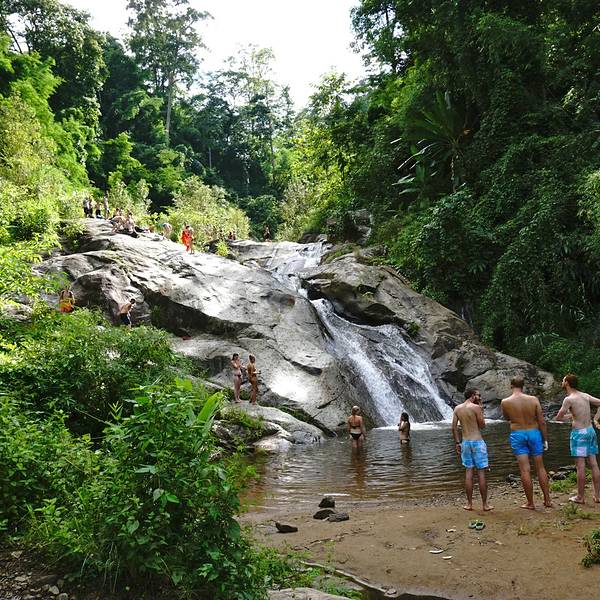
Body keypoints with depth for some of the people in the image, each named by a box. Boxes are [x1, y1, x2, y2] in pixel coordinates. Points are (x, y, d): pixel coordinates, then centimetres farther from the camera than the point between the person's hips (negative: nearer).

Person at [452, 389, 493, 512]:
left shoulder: (457, 408, 6)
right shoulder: (476, 407, -10)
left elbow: (454, 427, 5)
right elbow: (482, 425, -6)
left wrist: (457, 442, 11)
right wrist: (481, 412, 5)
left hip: (465, 443, 5)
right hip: (477, 442, -5)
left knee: (468, 473, 8)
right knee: (481, 473, 2)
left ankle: (469, 504, 11)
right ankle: (485, 504, 7)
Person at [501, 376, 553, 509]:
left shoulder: (505, 402, -7)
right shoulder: (533, 399, -6)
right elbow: (542, 422, -4)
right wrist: (545, 439, 4)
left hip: (517, 435, -1)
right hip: (534, 433, 1)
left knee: (525, 470, 2)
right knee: (540, 467, 13)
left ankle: (530, 503, 8)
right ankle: (547, 500, 19)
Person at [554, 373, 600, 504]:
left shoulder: (569, 399, -13)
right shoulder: (585, 396, 7)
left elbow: (558, 418, -9)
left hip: (579, 433, -7)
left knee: (580, 466, -2)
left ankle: (580, 497, 3)